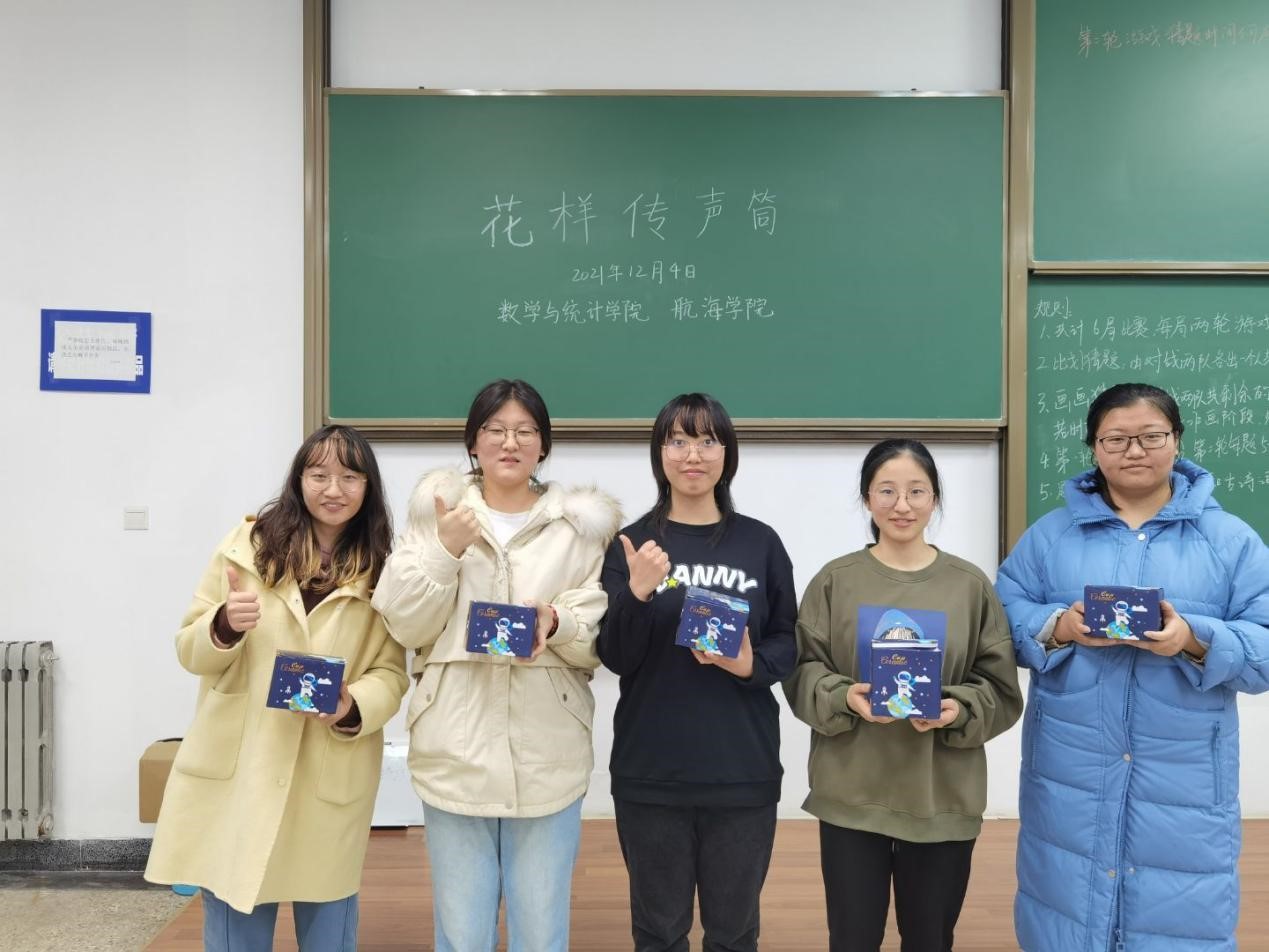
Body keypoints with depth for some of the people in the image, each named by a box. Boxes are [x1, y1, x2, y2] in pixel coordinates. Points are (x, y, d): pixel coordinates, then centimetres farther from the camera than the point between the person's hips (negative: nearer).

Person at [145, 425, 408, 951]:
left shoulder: (382, 569, 0)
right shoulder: (246, 546, -1)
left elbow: (392, 673, -2)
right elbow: (190, 651, 2)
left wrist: (352, 707, -22)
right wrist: (224, 626, -19)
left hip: (331, 779, 0)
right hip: (235, 769, 0)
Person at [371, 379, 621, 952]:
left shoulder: (581, 523, 3)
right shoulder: (439, 512, 5)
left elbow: (601, 641, 0)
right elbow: (405, 626, -1)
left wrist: (557, 624, -20)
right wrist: (444, 551, -13)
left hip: (547, 758, 0)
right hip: (456, 754, 1)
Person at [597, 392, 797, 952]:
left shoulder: (761, 542, 1)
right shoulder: (632, 544, -1)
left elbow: (789, 642, 6)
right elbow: (615, 658, -6)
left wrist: (752, 665, -14)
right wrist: (638, 594, -23)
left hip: (743, 772, 1)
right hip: (651, 774, 0)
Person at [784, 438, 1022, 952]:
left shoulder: (971, 584, 2)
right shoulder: (834, 580, 0)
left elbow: (1002, 691, 2)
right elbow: (802, 676, 0)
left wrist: (958, 709, -17)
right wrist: (844, 697, -19)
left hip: (944, 799, 1)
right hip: (850, 796, 0)